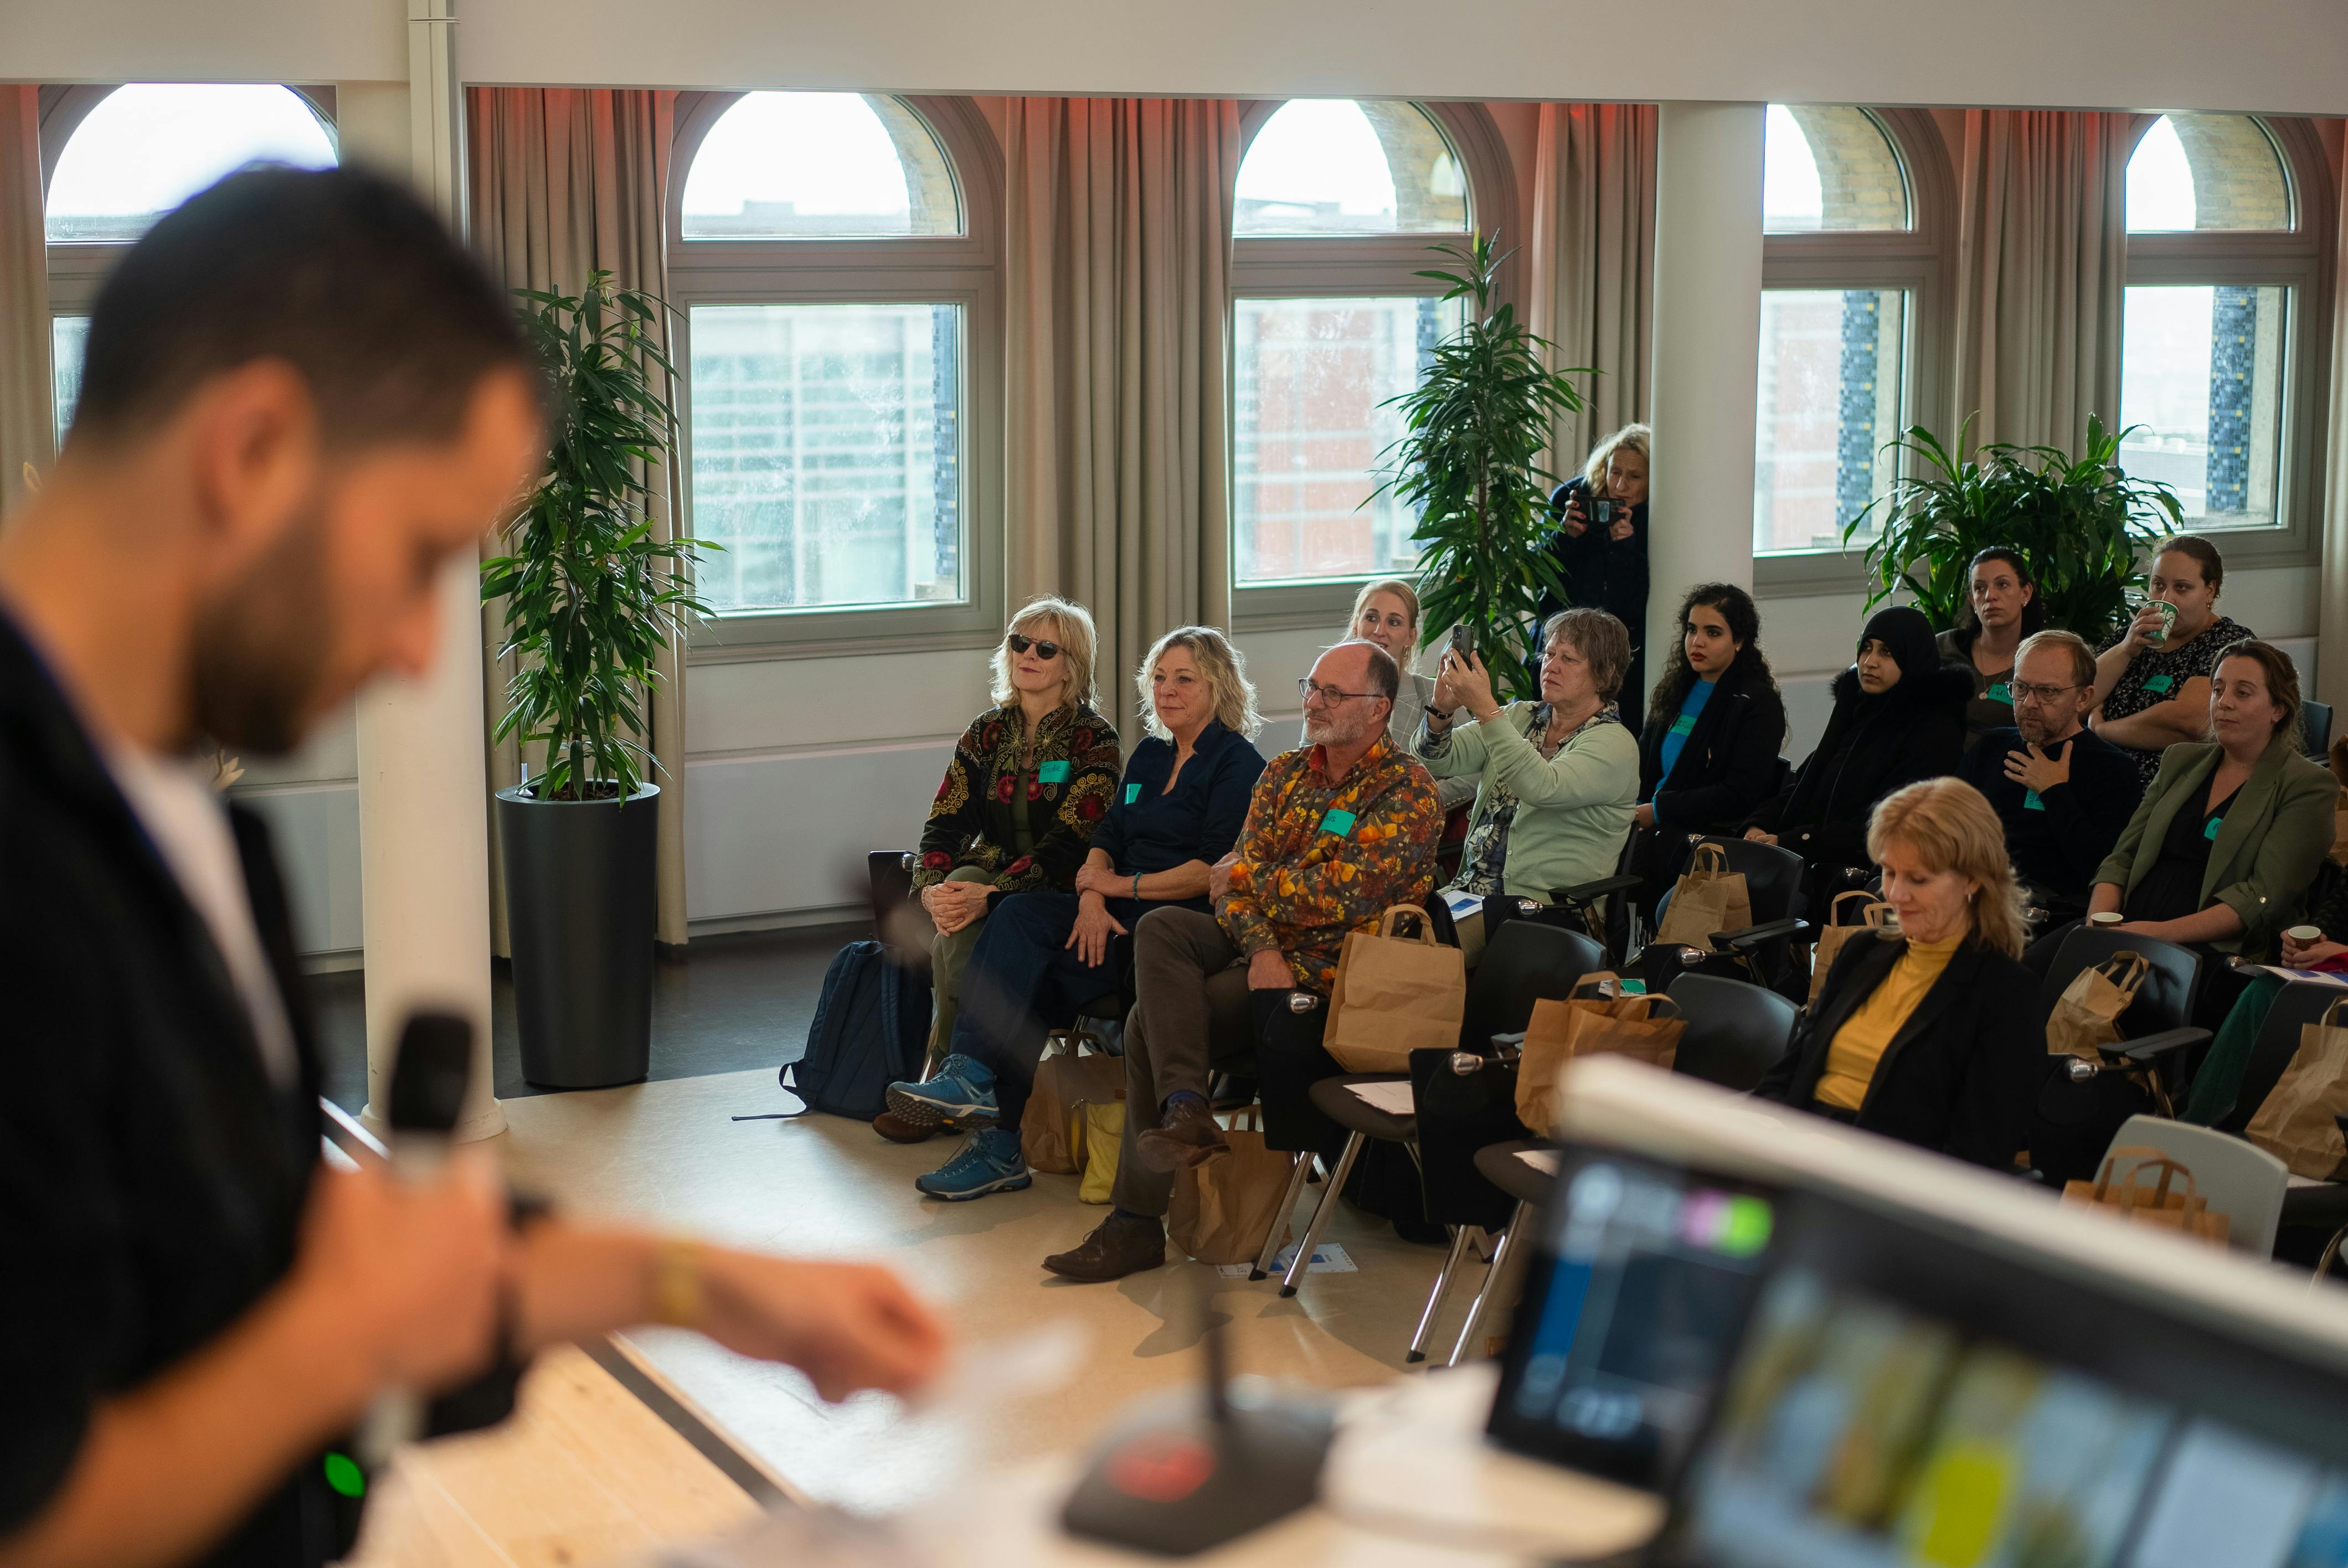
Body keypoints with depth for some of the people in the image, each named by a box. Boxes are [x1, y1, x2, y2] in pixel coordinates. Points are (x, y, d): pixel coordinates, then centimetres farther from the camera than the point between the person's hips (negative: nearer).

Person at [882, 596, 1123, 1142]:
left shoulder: (1093, 739, -5)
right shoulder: (987, 732, 11)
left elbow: (1068, 842, -16)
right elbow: (945, 822, 4)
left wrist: (991, 894, -28)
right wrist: (933, 887, -17)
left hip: (1056, 892, -5)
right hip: (988, 871, 5)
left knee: (959, 935, -30)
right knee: (956, 924, -29)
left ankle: (940, 1082, -17)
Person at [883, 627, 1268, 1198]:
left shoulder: (1238, 764, -3)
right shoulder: (1149, 756, 21)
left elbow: (1215, 870, -13)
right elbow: (1107, 838, 13)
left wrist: (1124, 886, -10)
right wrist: (1092, 899, -8)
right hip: (1119, 913, 7)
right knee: (1018, 916, -22)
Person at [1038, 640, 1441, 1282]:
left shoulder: (1407, 792, -9)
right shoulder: (1286, 772, 12)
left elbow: (1341, 896, -19)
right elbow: (1236, 877, 4)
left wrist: (1249, 878, -6)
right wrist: (1260, 946, -16)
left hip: (1326, 964, -7)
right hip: (1261, 944, 7)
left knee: (1151, 1021, -19)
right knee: (1158, 929, -22)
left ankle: (1138, 1221, -11)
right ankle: (1184, 1110, -30)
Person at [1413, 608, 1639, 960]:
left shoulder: (1615, 744, -5)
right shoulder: (1520, 718, 15)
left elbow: (1541, 788, -24)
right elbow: (1438, 759, 4)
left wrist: (1486, 709, -28)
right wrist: (1441, 708, -17)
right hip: (1473, 889, 6)